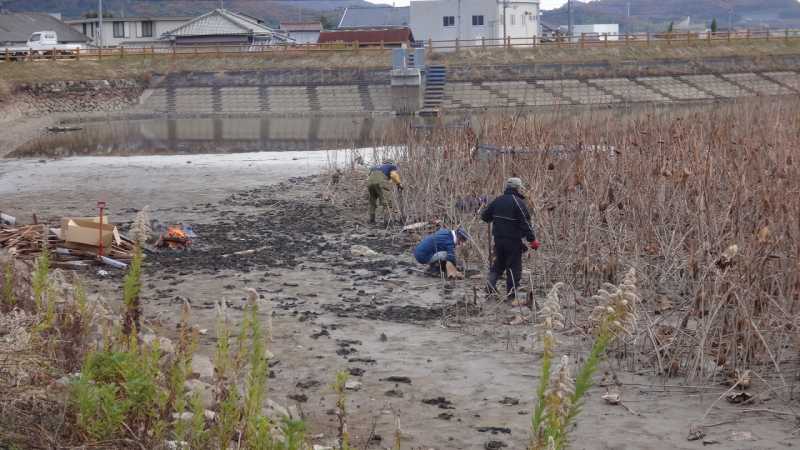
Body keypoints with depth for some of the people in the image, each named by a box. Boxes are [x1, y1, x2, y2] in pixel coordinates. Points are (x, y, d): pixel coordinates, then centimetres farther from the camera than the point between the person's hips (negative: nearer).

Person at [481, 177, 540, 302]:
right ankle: (511, 295, 3)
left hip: (498, 239, 6)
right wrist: (532, 239, -13)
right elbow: (525, 223, -17)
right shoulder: (518, 202, -15)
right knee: (514, 266, 2)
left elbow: (484, 216, 12)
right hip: (514, 240, -6)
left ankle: (491, 284, 5)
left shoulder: (497, 201, 5)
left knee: (499, 263, 23)